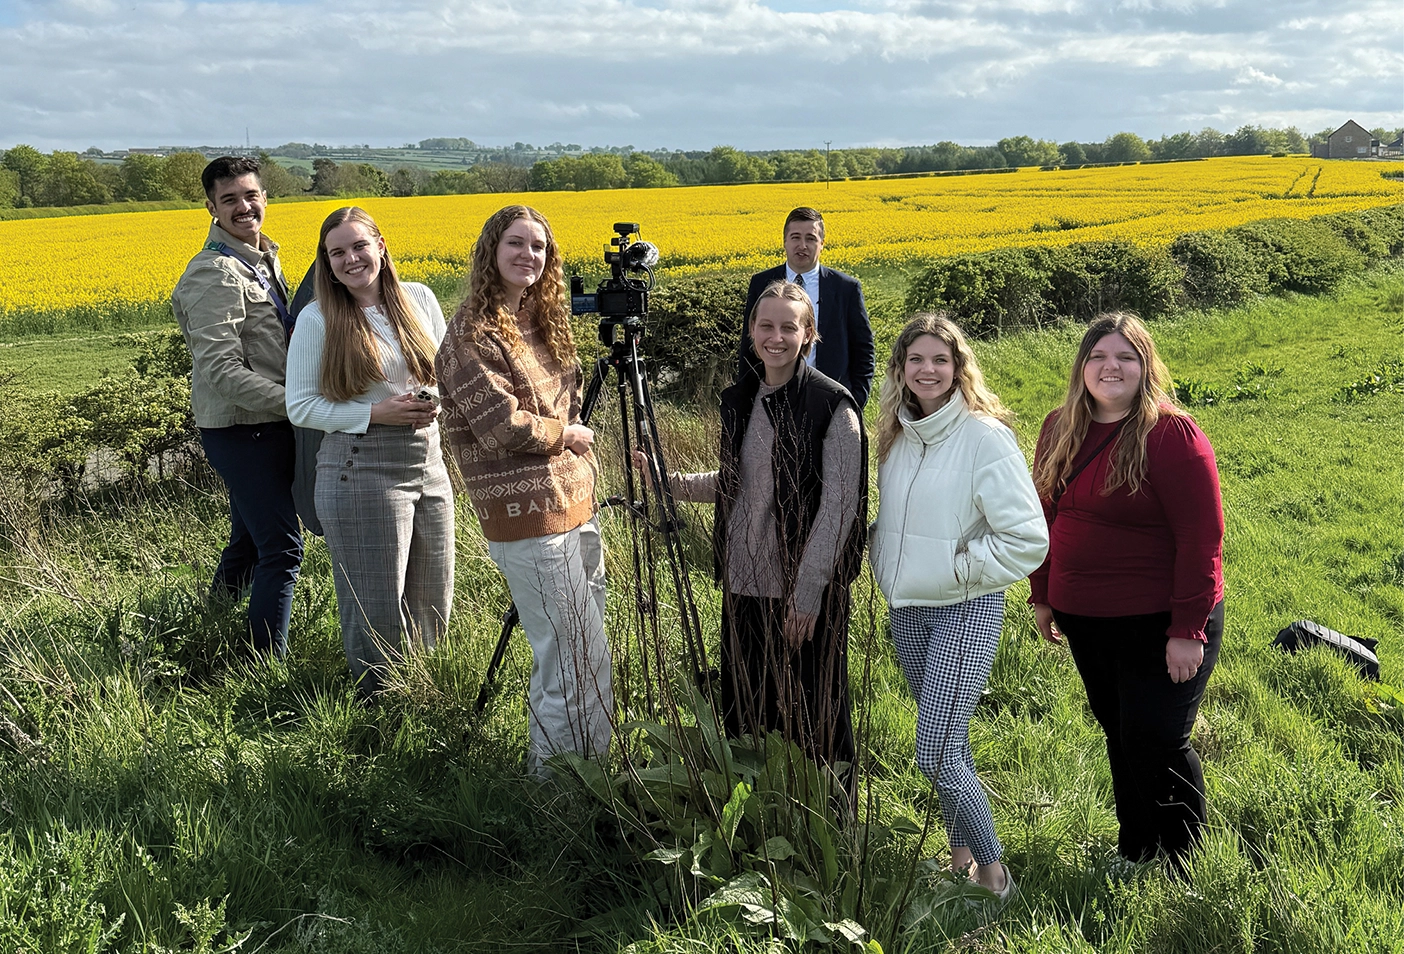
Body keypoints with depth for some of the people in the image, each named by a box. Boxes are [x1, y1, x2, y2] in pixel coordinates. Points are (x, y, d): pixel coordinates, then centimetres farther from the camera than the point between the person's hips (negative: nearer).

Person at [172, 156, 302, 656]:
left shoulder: (262, 258, 12)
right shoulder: (216, 274, -19)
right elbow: (222, 372, -25)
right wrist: (297, 404, -28)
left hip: (264, 425, 9)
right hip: (240, 429, -9)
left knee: (248, 541, 19)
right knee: (281, 548, -8)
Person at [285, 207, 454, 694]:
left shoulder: (420, 298, 5)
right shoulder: (317, 319, -6)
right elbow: (301, 407, -5)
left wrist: (434, 401, -6)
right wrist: (377, 412, -16)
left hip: (429, 463, 5)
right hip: (362, 469, -5)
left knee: (434, 604, 13)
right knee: (378, 608, 1)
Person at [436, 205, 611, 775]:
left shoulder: (542, 323, 14)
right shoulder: (473, 333, -11)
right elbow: (504, 426, -19)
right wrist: (567, 434, -6)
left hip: (575, 503, 8)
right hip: (529, 515, -8)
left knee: (571, 652, 15)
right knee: (581, 657, -6)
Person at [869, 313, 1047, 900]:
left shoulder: (984, 436, -15)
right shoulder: (896, 434, 5)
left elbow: (1027, 538, -17)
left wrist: (959, 568, -14)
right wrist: (884, 559, 7)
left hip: (967, 609, -7)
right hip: (906, 608, 7)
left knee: (935, 752, -11)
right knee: (947, 740, 17)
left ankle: (992, 873, 6)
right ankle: (961, 855, 32)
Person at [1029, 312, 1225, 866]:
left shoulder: (1171, 435, -15)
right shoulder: (1060, 430, 6)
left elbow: (1201, 538, -17)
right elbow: (1047, 518, 15)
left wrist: (1188, 631, -19)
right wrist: (1043, 596, 16)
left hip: (1159, 625, -6)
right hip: (1084, 621, 6)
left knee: (1157, 743, -1)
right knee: (1120, 736, 17)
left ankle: (1183, 864, 19)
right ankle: (1133, 851, 32)